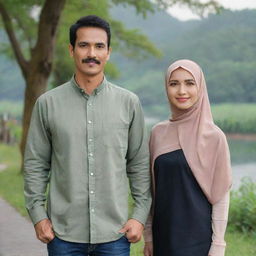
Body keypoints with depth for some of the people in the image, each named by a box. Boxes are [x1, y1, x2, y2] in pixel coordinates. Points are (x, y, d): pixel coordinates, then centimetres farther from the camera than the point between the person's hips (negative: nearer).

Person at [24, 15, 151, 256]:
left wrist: (140, 215, 0)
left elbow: (139, 164, 5)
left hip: (114, 233, 0)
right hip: (63, 234, 0)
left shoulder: (129, 103, 2)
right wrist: (37, 214, -2)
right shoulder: (48, 103, 1)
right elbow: (35, 164, 5)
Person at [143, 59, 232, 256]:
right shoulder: (158, 132, 3)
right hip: (163, 236, 4)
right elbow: (152, 188, 9)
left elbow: (221, 196, -6)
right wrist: (148, 235, 9)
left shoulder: (213, 136, -7)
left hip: (198, 239, -4)